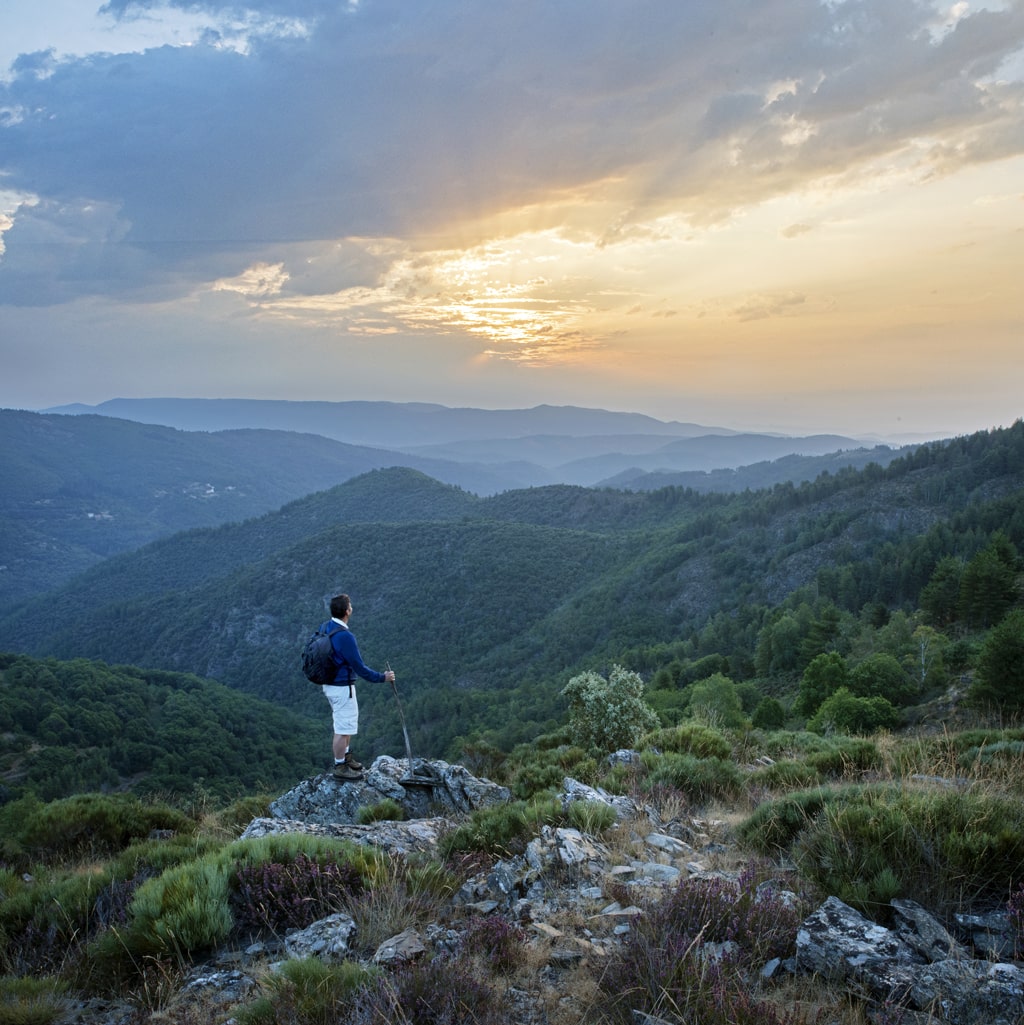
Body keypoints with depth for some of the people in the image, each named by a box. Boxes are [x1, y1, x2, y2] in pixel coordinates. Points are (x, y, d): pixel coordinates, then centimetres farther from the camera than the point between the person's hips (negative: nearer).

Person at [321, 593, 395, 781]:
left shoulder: (324, 627, 1)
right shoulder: (345, 636, -27)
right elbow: (359, 667, -23)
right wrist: (382, 678, -12)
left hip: (329, 684, 10)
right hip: (342, 688, -9)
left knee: (346, 724, 25)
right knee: (343, 728, 4)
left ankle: (346, 757, 39)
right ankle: (340, 768, 16)